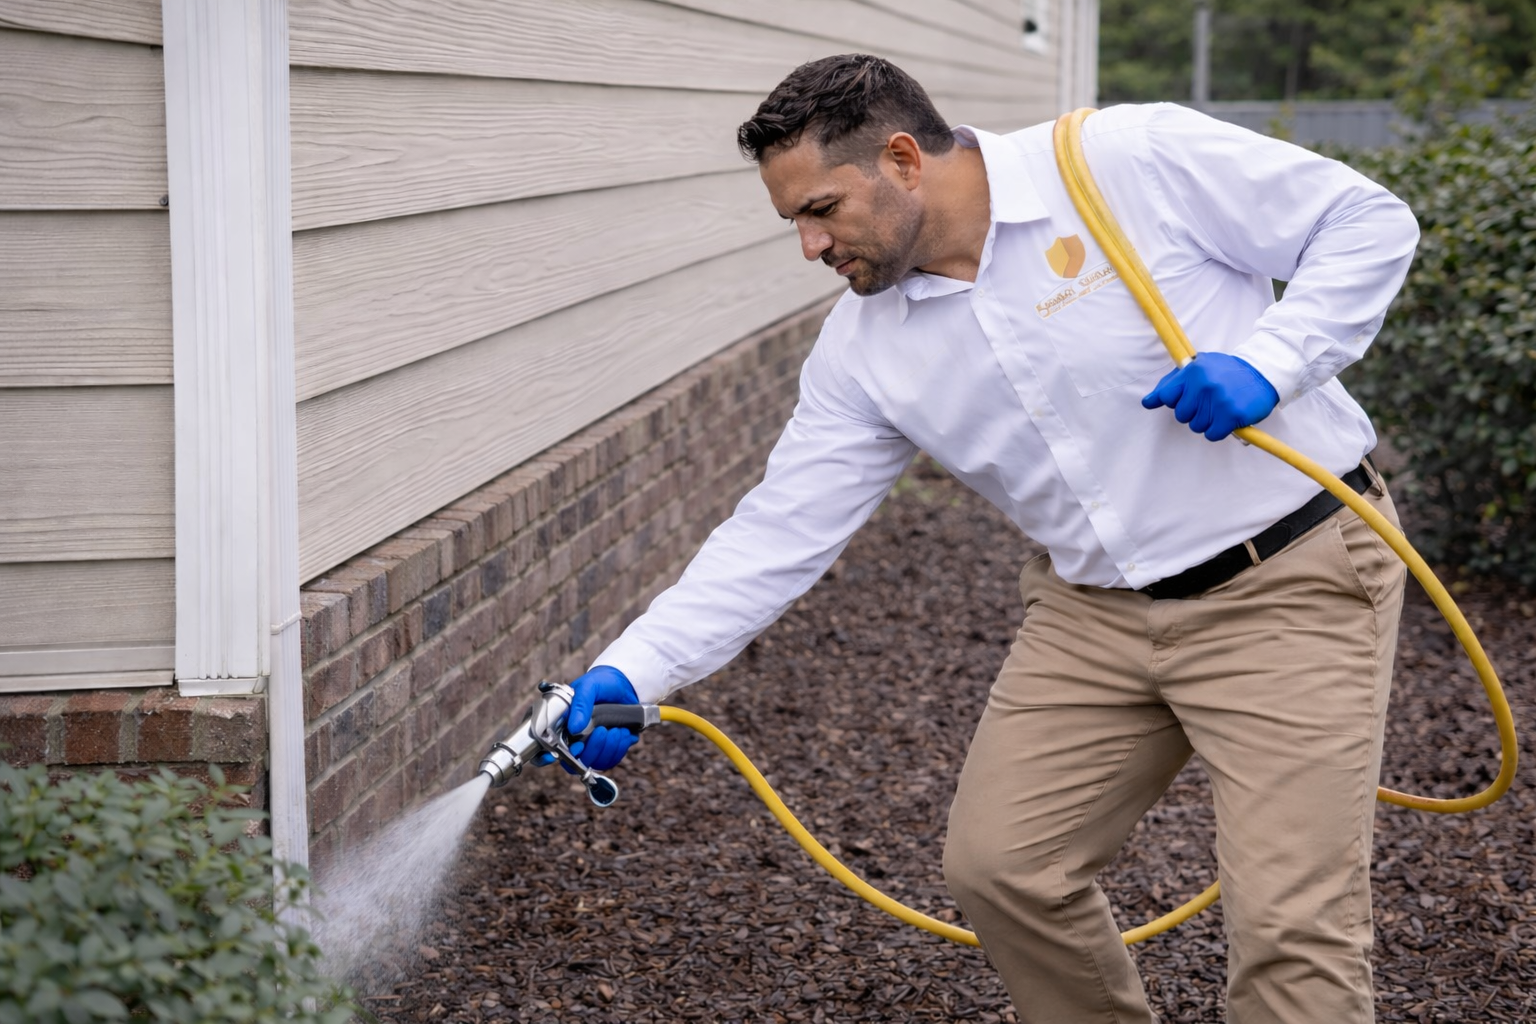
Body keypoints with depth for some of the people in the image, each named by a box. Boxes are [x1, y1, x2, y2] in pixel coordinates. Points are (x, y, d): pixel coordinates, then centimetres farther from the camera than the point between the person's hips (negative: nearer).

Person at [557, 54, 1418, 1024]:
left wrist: (1268, 362, -22)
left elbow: (1369, 224, -9)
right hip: (1097, 613, 6)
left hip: (1292, 580, -6)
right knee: (998, 862, 4)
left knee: (1291, 921, -11)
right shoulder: (865, 348, 0)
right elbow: (780, 534, 0)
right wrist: (628, 674, -9)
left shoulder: (1135, 160, -16)